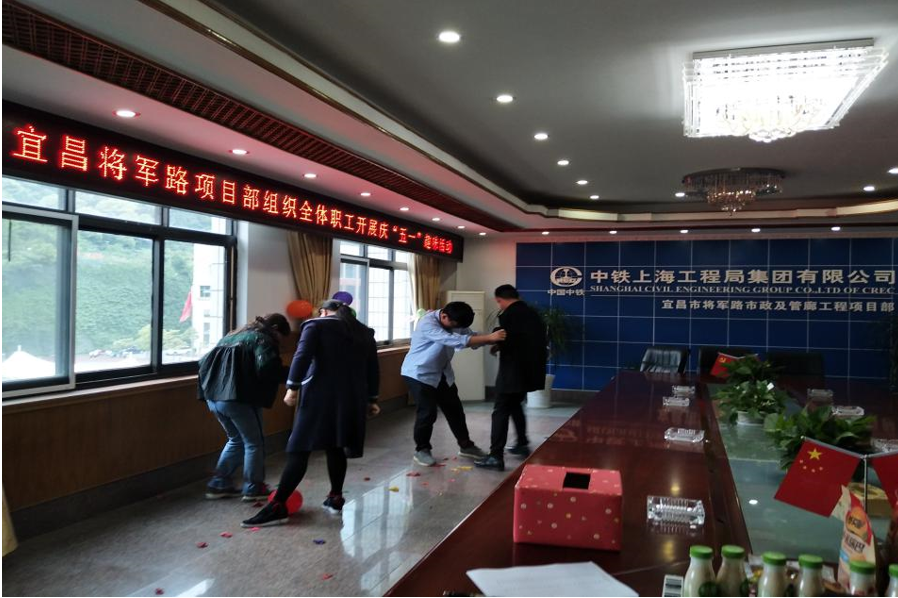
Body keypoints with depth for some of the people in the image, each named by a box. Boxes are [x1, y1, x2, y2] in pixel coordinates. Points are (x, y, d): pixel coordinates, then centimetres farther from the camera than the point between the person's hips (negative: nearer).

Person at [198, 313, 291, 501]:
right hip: (239, 398, -8)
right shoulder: (262, 339, -2)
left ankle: (219, 485, 23)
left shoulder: (233, 336, 23)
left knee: (236, 440, 23)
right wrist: (290, 375, -10)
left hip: (213, 396, 8)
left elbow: (205, 361, 23)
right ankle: (253, 489, 11)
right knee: (254, 442, 7)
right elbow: (266, 367, -20)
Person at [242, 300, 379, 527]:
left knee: (300, 449, -5)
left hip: (320, 394, -5)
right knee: (335, 447, 17)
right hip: (351, 397, 5)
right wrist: (371, 399, 22)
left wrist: (293, 386, -12)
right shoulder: (365, 332, 17)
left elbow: (302, 357, -11)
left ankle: (278, 506, -6)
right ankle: (336, 497, 21)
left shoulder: (316, 325, 3)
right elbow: (373, 369, 17)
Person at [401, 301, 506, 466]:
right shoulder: (427, 324, -31)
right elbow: (457, 341, -39)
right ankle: (422, 450, 8)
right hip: (419, 374, -7)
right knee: (428, 411, -11)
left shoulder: (454, 322, -4)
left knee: (455, 409, 10)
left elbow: (470, 337, -5)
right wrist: (489, 337, -42)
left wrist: (493, 340, -25)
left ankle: (465, 445, 24)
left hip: (441, 374, 8)